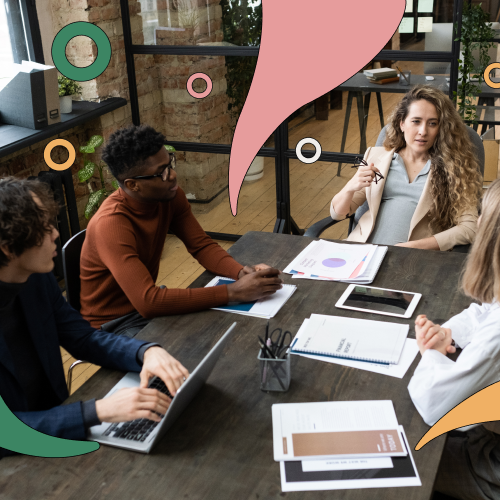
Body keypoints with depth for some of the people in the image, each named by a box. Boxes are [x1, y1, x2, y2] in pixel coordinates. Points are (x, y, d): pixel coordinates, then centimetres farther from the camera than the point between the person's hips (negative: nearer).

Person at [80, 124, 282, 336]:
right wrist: (233, 292, -36)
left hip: (148, 302, 7)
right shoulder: (110, 224, -31)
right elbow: (148, 302, -37)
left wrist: (242, 272, -22)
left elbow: (202, 246, -1)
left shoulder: (171, 196, -9)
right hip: (113, 324, -7)